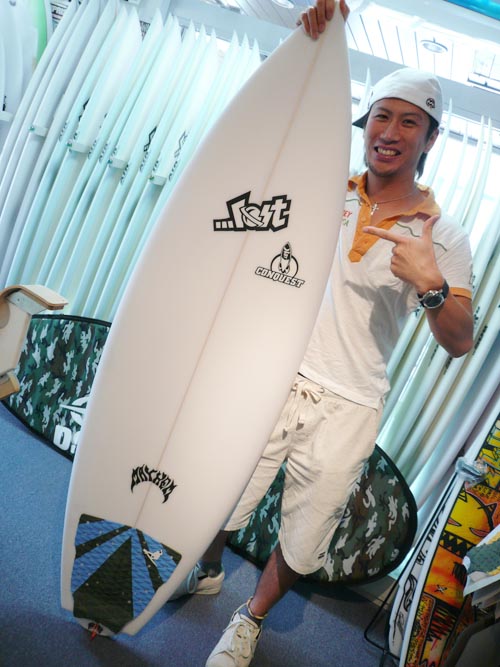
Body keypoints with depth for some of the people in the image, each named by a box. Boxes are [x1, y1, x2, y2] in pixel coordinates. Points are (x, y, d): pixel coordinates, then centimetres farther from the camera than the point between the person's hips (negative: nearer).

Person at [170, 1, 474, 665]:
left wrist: (432, 285, -26)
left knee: (303, 535, 12)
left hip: (346, 409, -1)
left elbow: (460, 343, -6)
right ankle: (205, 572, 49)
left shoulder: (443, 236, -3)